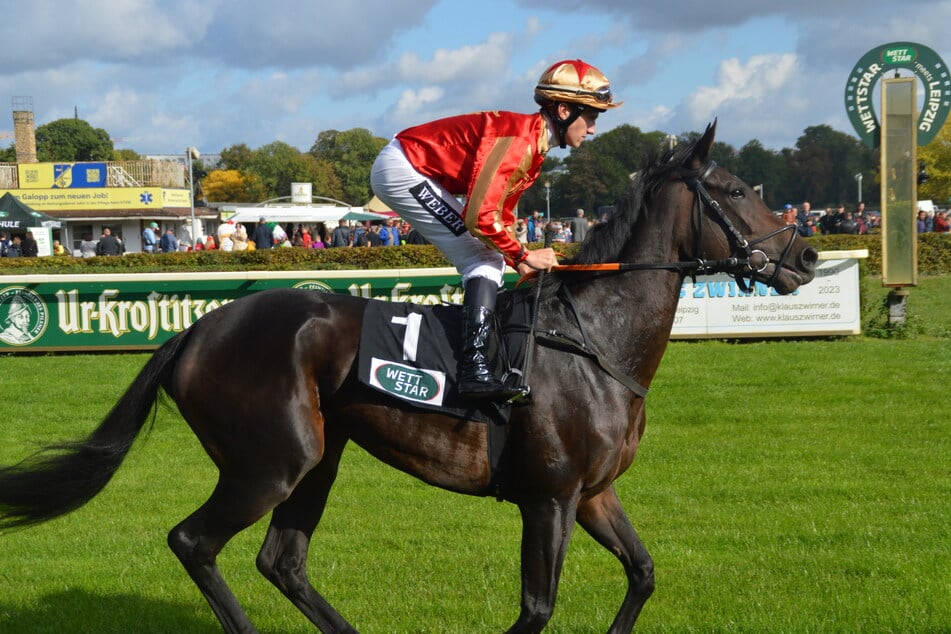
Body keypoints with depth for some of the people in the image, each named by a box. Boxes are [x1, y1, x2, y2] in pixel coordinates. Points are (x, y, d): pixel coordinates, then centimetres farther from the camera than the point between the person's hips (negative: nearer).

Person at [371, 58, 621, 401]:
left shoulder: (533, 144, 9)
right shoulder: (519, 139, -23)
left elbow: (502, 214, 14)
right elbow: (480, 216, -28)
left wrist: (519, 263, 1)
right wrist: (523, 256, -15)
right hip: (401, 169, -11)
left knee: (487, 262, 9)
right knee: (484, 258, -16)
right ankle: (475, 370, -26)